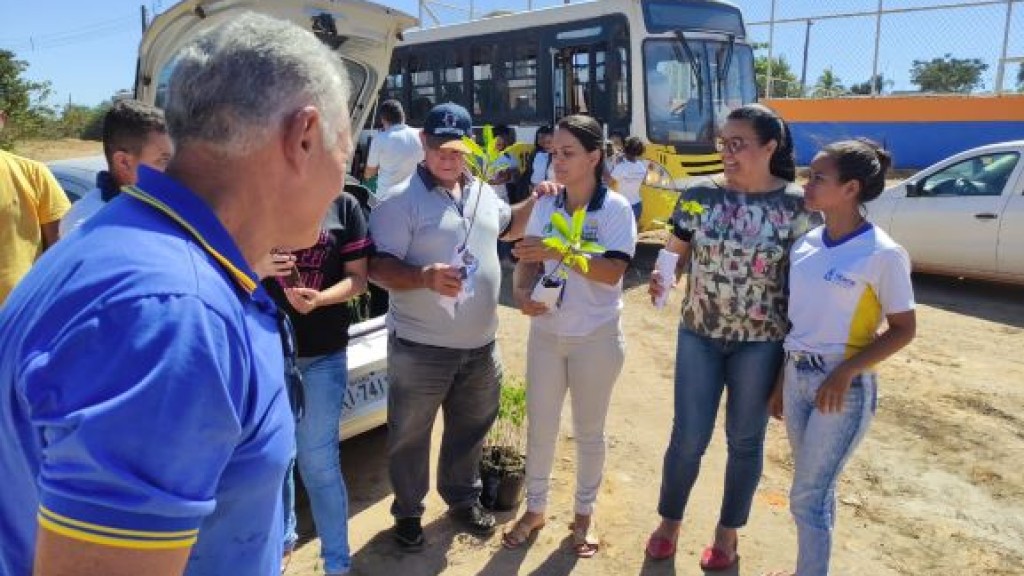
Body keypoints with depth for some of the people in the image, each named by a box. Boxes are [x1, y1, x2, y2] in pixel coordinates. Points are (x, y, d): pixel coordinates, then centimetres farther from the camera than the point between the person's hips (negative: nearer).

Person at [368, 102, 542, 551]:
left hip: (480, 345, 6)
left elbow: (509, 228, 27)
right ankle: (408, 513, 33)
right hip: (420, 348, -6)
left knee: (470, 430, 22)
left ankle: (463, 500, 43)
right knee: (410, 436, 10)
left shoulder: (483, 193, 8)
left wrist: (535, 202, 11)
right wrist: (426, 276, -35)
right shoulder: (401, 200, -14)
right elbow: (378, 267, -18)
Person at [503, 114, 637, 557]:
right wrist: (522, 292, -19)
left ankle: (584, 513, 33)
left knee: (588, 431, 13)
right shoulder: (545, 206, 0)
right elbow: (528, 260, 2)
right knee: (539, 427, 13)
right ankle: (535, 508, 33)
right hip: (546, 333, 4)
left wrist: (559, 252, -34)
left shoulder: (615, 209, -13)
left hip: (596, 338, -3)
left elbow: (612, 272, -23)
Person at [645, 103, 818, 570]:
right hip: (699, 335, 1)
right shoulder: (700, 194, -4)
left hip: (762, 341, -1)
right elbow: (675, 253, 3)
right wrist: (662, 278, -20)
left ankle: (728, 531, 35)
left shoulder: (796, 205, -8)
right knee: (688, 437, 6)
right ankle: (669, 521, 32)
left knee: (745, 440, 13)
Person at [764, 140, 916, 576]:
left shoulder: (882, 254, -14)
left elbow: (903, 330, -8)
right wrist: (781, 383, 14)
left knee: (807, 496, 0)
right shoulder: (805, 244, 4)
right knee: (816, 489, 18)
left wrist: (845, 372, -19)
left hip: (844, 386, -6)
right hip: (797, 376, 6)